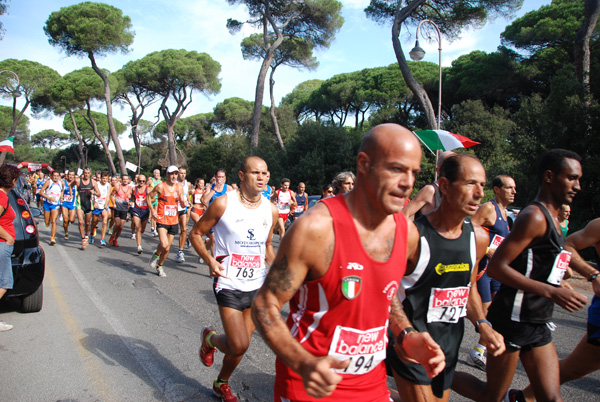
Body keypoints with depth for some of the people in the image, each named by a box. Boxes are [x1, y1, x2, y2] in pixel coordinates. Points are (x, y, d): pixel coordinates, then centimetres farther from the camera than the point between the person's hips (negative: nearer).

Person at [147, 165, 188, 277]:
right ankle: (156, 254, 15)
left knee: (167, 248, 8)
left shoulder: (179, 188, 6)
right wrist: (152, 210, -5)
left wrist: (184, 203, -12)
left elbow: (182, 204, 12)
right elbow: (149, 197, 5)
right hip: (162, 220, -4)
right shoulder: (160, 186, -5)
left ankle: (159, 266, 31)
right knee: (164, 245, -20)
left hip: (174, 221, 4)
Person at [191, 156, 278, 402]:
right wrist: (210, 261, -17)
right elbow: (196, 233, -2)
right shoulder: (223, 204, -11)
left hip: (256, 286, 5)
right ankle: (210, 339, 23)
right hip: (229, 285, -5)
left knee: (240, 345, 14)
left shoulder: (271, 210, 3)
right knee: (238, 346, -12)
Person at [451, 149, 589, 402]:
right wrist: (550, 291, -25)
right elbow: (495, 267, -24)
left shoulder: (551, 217, 14)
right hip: (512, 321, -9)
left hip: (537, 325, 9)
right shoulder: (534, 217, -17)